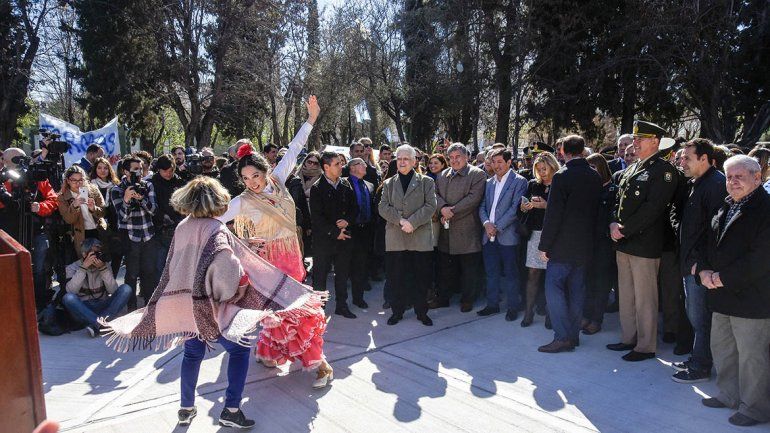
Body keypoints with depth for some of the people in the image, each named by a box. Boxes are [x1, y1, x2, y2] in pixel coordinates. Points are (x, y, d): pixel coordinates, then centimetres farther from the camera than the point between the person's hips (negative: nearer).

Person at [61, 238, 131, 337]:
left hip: (103, 308, 2)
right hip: (83, 310, -2)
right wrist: (83, 268, -21)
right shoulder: (72, 268, 2)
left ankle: (96, 324, -32)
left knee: (126, 289, -20)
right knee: (68, 298, -31)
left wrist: (103, 269, -17)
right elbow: (70, 291, -18)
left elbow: (113, 290, -8)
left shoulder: (105, 266, 6)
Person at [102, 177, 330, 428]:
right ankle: (231, 410, 6)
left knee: (193, 354, 22)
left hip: (185, 303, 6)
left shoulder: (182, 228, 3)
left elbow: (172, 268, 10)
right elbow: (226, 264, -29)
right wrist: (232, 289, -13)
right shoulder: (215, 229, -16)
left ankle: (186, 409, 30)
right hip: (209, 306, -6)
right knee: (239, 349, 8)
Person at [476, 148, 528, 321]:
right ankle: (492, 304, 24)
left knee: (510, 273, 3)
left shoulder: (519, 181, -4)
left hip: (507, 235, -5)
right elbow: (482, 206, 11)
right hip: (489, 235, 5)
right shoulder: (489, 182, 14)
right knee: (491, 273, 12)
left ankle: (513, 307, 15)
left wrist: (497, 227, -14)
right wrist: (486, 223, -8)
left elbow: (515, 208, -12)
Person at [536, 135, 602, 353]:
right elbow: (596, 210, 13)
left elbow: (553, 215, -15)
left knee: (554, 288, -2)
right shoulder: (595, 177, 6)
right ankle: (574, 334, 21)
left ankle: (562, 337, -4)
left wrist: (545, 245, -10)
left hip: (563, 245, -7)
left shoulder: (562, 176, -13)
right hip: (585, 245, 7)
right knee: (576, 290, 13)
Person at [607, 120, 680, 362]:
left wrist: (625, 230, -18)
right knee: (626, 294, 15)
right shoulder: (632, 169, 17)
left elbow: (653, 208, -18)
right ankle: (628, 339, 28)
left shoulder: (664, 170, -9)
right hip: (623, 242, 8)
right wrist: (614, 224, -2)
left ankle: (646, 347, 13)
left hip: (644, 244, -8)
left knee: (645, 299, 1)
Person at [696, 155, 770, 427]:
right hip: (722, 296, 8)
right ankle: (729, 395, 35)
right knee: (721, 347, 18)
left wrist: (723, 278, -17)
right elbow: (710, 242, 17)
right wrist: (704, 270, -1)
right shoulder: (725, 208, 12)